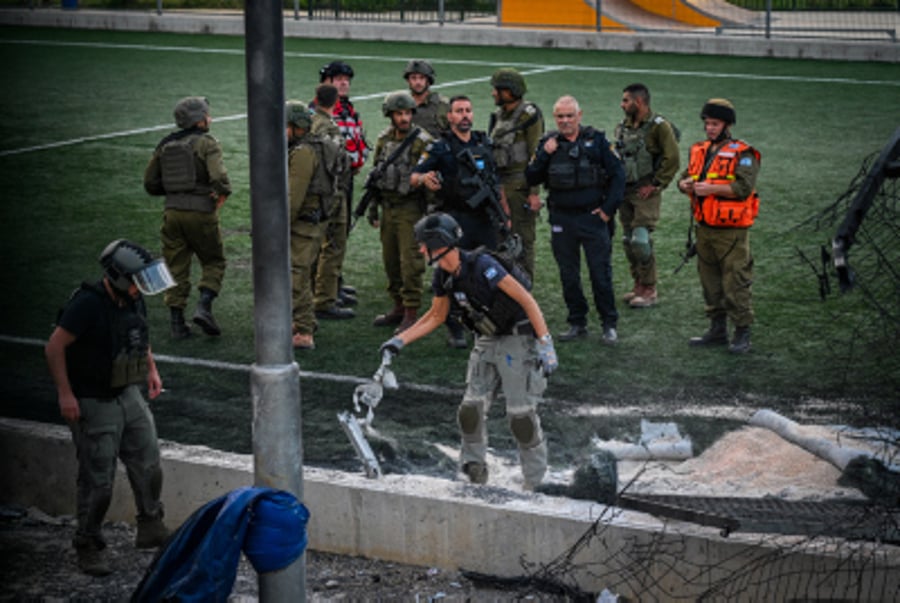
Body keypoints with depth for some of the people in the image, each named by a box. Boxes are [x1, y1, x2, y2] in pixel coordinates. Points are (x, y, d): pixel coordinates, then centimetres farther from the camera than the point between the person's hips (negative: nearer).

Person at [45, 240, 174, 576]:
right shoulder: (88, 305, -22)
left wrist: (151, 369, 15)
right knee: (98, 480, -1)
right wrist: (65, 394, -20)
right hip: (93, 403, -7)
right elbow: (55, 347, -20)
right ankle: (89, 547, 12)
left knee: (148, 465, 9)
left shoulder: (134, 301, 3)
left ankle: (151, 529, 26)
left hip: (129, 396, 7)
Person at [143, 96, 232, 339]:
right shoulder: (207, 143, -8)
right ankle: (204, 307, -7)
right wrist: (223, 193, -4)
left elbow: (150, 182, 11)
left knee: (176, 268, 10)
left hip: (173, 211, 4)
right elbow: (219, 176, -22)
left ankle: (177, 323, 8)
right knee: (214, 263, 12)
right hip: (201, 212, -4)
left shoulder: (166, 145, 8)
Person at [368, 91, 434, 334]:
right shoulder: (384, 140, 8)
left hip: (411, 208, -6)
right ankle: (398, 307, 24)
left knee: (411, 263, -7)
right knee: (391, 260, 12)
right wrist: (372, 207, 17)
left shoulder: (423, 142, -11)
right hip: (388, 207, 6)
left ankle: (411, 315, -2)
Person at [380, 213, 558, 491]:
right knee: (471, 408, -1)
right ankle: (474, 472, 13)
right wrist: (401, 340, 9)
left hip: (518, 340, -7)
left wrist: (546, 343, -26)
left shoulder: (481, 265, -25)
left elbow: (526, 300, -23)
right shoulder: (443, 276, 0)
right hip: (486, 342, 7)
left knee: (521, 413, -7)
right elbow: (436, 315, 17)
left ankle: (535, 481, 7)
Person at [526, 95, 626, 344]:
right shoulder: (548, 143, 7)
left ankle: (609, 324, 9)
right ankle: (577, 323, 20)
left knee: (601, 272, -1)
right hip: (561, 219, 2)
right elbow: (531, 178, 2)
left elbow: (617, 174, 2)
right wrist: (544, 155, -12)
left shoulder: (596, 140, 1)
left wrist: (609, 208, -5)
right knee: (568, 274, 9)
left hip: (592, 217, -2)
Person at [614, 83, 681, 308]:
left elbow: (672, 159, -14)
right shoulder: (623, 127, 12)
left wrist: (655, 185, -14)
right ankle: (638, 286, 20)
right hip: (625, 192, 8)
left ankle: (649, 290, -3)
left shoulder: (658, 126, -10)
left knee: (641, 239, -12)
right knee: (628, 240, 9)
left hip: (646, 192, -8)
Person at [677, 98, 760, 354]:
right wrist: (685, 184, -6)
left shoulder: (742, 154, -9)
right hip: (704, 228, 7)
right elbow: (687, 176, 18)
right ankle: (717, 330, 25)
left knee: (735, 283, -6)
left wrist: (712, 188, -23)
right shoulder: (699, 150, 14)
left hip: (731, 230, -7)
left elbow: (744, 187, -19)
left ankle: (742, 334, 1)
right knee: (710, 282, 14)